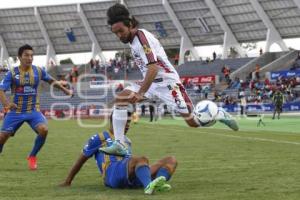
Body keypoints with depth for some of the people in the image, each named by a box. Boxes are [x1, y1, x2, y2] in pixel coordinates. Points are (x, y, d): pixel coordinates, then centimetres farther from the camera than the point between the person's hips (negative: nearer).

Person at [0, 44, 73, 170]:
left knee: (44, 129, -23)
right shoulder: (12, 73, -9)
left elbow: (52, 81, 17)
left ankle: (32, 156, 0)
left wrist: (66, 91, 23)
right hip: (15, 111, -1)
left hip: (33, 111, 1)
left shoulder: (38, 71, -1)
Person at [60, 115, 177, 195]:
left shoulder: (127, 141, 33)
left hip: (134, 178, 6)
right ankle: (149, 186, -69)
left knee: (171, 160, -12)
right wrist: (67, 182, 19)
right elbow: (81, 160, 18)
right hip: (113, 174, -6)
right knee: (142, 159, -37)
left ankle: (158, 183, -45)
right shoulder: (99, 138, 15)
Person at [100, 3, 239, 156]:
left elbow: (153, 68, -30)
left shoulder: (142, 37, -21)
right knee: (120, 100, -10)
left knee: (193, 122, -7)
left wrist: (140, 93, -32)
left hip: (167, 82, -9)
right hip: (150, 82, 9)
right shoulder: (132, 39, 6)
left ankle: (222, 115, 22)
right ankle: (119, 145, -13)